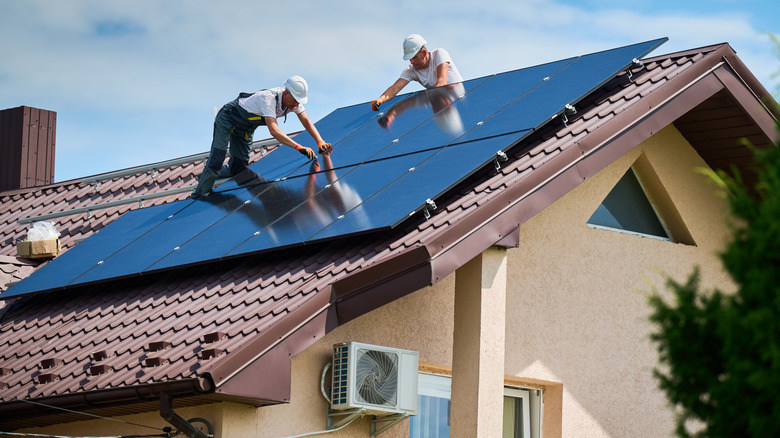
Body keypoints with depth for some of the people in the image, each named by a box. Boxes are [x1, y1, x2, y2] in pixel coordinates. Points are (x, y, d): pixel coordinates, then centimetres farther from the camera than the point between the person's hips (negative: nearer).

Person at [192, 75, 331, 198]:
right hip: (227, 120, -8)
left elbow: (306, 121, -15)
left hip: (245, 128, 8)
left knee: (238, 168, 4)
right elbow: (274, 130, -50)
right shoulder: (269, 98, -41)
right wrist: (299, 147, -56)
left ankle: (206, 176, 28)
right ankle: (198, 197, -1)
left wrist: (320, 141, -33)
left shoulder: (293, 100, -18)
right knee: (216, 162, -15)